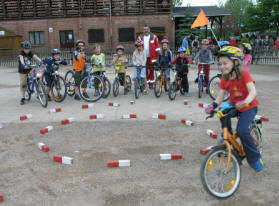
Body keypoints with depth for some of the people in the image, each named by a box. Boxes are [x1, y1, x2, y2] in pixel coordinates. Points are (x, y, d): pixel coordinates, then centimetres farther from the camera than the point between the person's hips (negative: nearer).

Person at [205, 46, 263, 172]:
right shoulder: (225, 79, -6)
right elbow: (220, 97, -9)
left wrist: (245, 102, -51)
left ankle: (255, 158, -1)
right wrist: (213, 105, -30)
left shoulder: (244, 74, -20)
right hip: (234, 104, 5)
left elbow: (253, 91, -31)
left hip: (249, 106, -4)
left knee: (242, 130, -23)